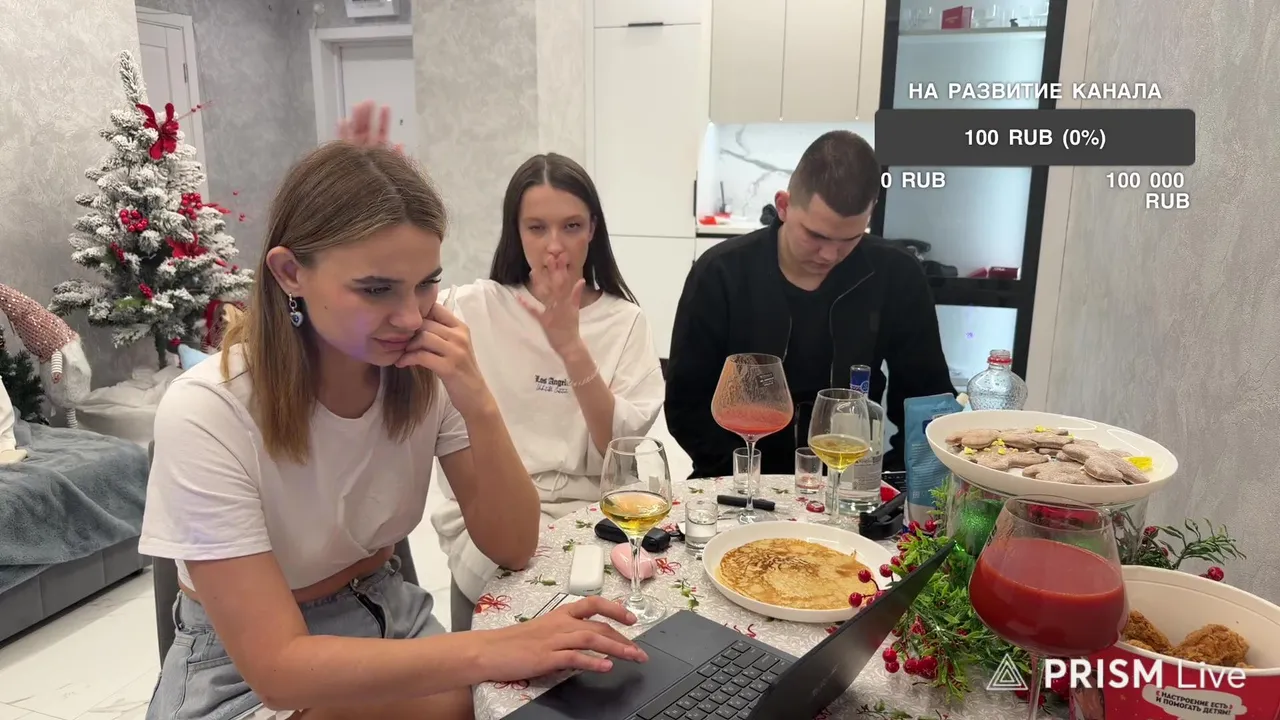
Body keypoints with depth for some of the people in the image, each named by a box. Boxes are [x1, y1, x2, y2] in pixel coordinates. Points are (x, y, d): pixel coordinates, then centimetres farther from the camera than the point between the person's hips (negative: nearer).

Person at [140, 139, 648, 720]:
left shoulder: (425, 370, -14)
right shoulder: (206, 413, -28)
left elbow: (512, 547, -12)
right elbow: (278, 666, -28)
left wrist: (478, 406, -27)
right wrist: (491, 650, -37)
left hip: (387, 616, 5)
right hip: (245, 673, -4)